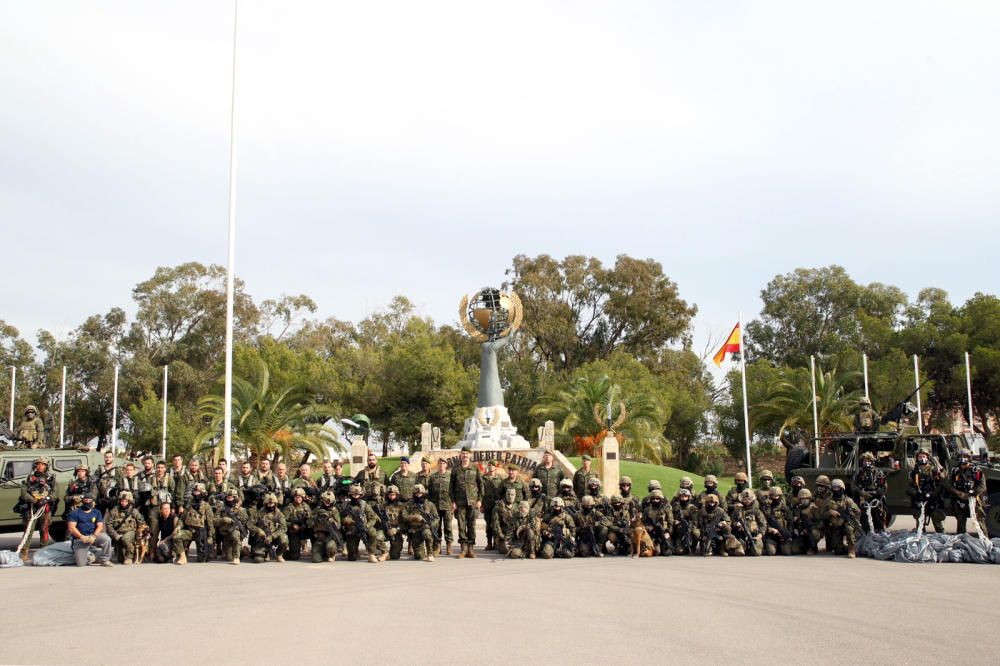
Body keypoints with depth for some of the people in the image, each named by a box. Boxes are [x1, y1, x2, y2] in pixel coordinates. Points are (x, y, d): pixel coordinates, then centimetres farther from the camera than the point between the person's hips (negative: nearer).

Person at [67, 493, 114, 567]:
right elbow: (72, 527, -6)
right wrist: (82, 537, -19)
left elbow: (100, 526, 3)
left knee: (106, 539, -31)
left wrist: (94, 536, -17)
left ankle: (104, 560, -12)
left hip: (93, 536, 2)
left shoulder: (97, 512, 10)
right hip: (80, 539, -2)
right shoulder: (75, 512, 2)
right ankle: (87, 556, 23)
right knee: (81, 564, -14)